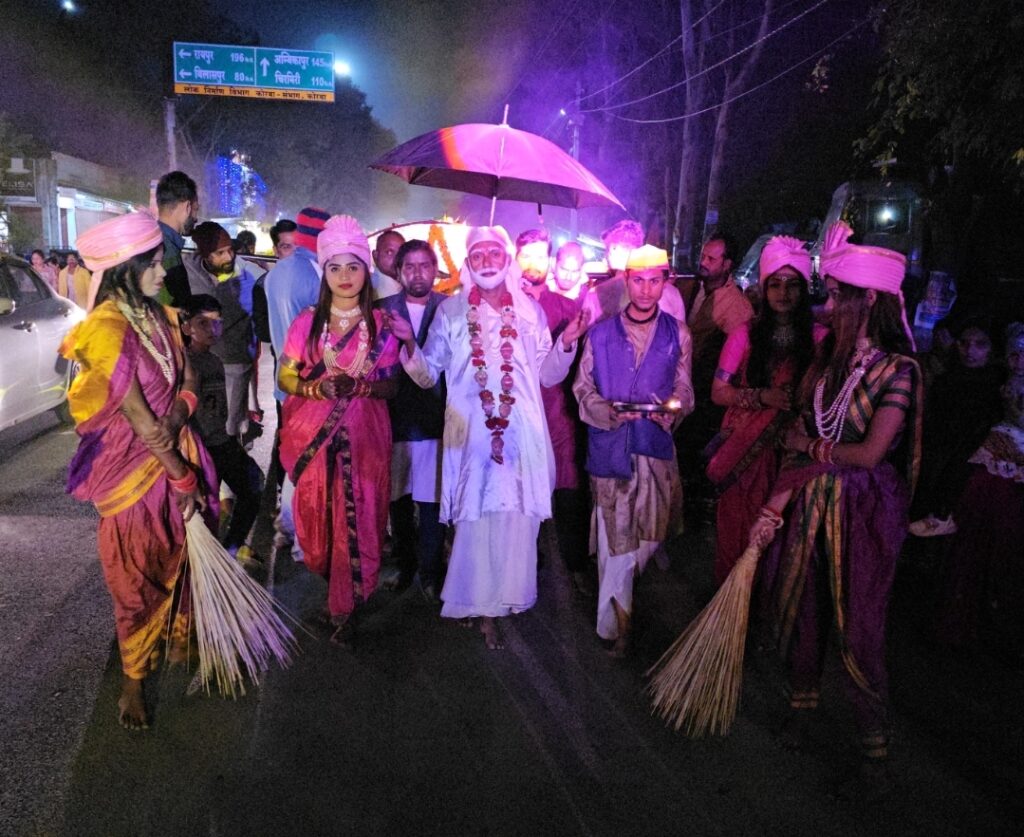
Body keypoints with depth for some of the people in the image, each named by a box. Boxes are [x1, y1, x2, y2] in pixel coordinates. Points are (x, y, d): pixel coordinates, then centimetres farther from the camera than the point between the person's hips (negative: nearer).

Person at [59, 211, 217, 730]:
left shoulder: (159, 316, 3)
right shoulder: (106, 328, -21)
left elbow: (188, 379, 5)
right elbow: (139, 419, -21)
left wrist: (176, 416, -14)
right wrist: (183, 477, -15)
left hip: (175, 453, 6)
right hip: (133, 468, -6)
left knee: (179, 558, 18)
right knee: (137, 578, 8)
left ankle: (178, 643, 41)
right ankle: (132, 682, 28)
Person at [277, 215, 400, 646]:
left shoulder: (381, 324, 2)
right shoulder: (307, 321, 4)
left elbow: (391, 386, 2)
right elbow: (285, 377, 5)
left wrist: (359, 386, -18)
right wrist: (318, 387, -15)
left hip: (364, 436, -1)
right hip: (312, 435, 1)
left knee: (357, 519, -1)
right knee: (318, 515, 8)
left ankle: (345, 608, 15)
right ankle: (335, 590, 34)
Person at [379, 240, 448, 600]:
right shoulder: (383, 309, 6)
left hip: (435, 420, -2)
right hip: (394, 419, 2)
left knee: (432, 501, 3)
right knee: (398, 497, 13)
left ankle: (430, 573, 19)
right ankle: (403, 563, 32)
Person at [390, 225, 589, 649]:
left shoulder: (530, 311, 10)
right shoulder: (451, 311, 6)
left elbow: (547, 375, 11)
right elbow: (428, 375, 5)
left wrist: (567, 343, -4)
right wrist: (409, 344, -11)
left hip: (520, 433, 1)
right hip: (470, 433, -1)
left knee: (514, 517, 2)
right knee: (474, 516, 0)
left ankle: (493, 605, 18)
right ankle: (479, 606, 18)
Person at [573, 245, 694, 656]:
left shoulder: (678, 333, 6)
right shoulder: (600, 333, 3)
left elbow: (683, 389, 8)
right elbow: (583, 388, 5)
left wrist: (672, 408, -14)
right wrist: (608, 411, -14)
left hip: (655, 445, 2)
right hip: (610, 447, -2)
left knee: (647, 533, 8)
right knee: (616, 540, -1)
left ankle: (615, 611, 38)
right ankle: (616, 626, 17)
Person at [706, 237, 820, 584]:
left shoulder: (819, 338, -1)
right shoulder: (745, 335, -1)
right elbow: (719, 392, -1)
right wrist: (762, 396, -15)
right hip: (744, 450, 0)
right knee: (739, 529, 9)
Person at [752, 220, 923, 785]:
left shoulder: (898, 369, -14)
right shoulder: (828, 357, 4)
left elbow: (869, 453, -20)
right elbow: (799, 441, 2)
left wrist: (811, 447, -6)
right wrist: (774, 507, -1)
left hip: (862, 510, -5)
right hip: (810, 503, 6)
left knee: (857, 627, 3)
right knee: (800, 608, 16)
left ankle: (875, 744, 23)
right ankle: (801, 701, 40)